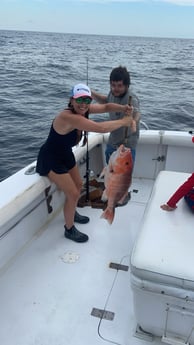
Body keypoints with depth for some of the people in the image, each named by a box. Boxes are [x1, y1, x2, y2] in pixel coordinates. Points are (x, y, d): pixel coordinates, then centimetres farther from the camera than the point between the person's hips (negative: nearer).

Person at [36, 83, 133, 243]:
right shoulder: (68, 117, -36)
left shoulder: (84, 109, -10)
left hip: (66, 154, 9)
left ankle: (72, 213, 48)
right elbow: (100, 128, -42)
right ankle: (69, 229, 18)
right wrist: (123, 122, -29)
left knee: (78, 184, 21)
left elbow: (106, 107, -3)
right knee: (73, 193, -5)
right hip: (50, 159, -9)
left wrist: (123, 108, -23)